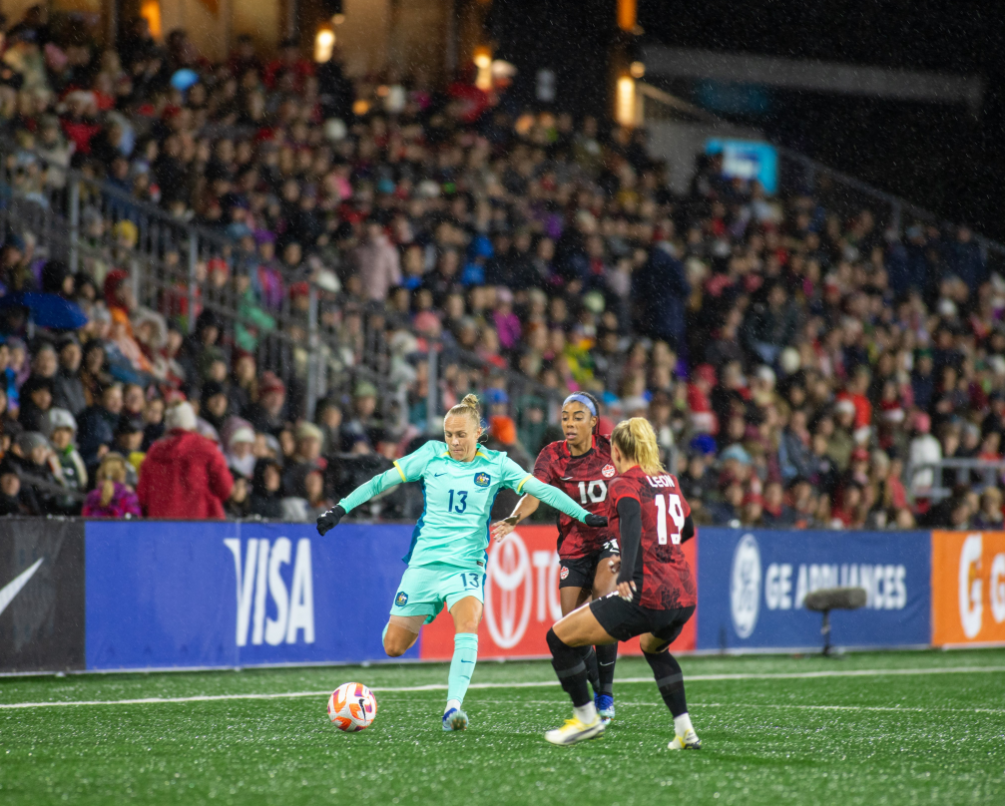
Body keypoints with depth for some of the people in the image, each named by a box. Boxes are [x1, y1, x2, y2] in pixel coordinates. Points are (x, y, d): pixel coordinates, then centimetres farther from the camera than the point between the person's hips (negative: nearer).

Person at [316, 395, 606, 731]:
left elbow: (541, 489, -2)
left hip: (467, 565, -1)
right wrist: (341, 508, 5)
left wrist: (584, 515, -10)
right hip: (424, 562, 1)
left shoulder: (496, 465, 1)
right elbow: (382, 481, 8)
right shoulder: (431, 456, 2)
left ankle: (453, 707, -30)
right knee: (393, 647, 2)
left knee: (468, 625, -30)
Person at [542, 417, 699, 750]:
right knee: (653, 647, 39)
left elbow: (632, 521, -23)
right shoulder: (669, 481, 17)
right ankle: (684, 729, 28)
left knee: (559, 637, 6)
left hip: (647, 594, -8)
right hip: (684, 596, 8)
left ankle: (587, 718, 10)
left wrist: (626, 574, -35)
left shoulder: (624, 485, -2)